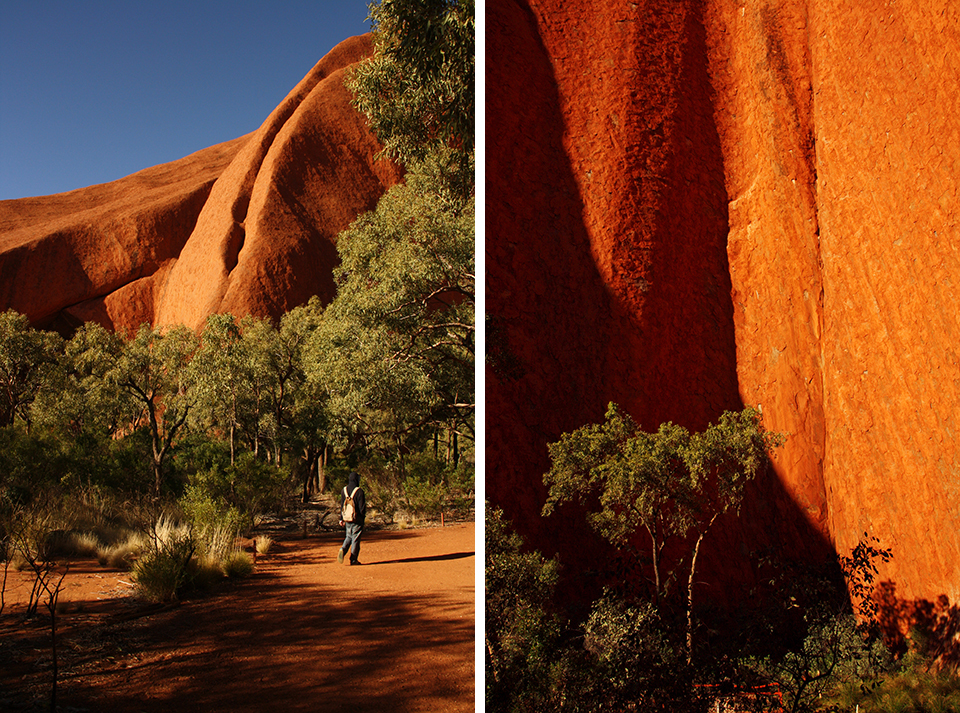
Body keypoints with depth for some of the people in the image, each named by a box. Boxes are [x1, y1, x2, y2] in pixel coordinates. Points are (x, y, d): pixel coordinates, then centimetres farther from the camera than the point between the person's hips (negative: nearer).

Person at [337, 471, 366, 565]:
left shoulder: (344, 490, 4)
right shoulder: (359, 491, -14)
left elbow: (341, 505, 9)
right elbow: (362, 506, -13)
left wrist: (341, 519, 14)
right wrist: (363, 516, 2)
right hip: (357, 519, -5)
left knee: (349, 536, 19)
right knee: (355, 538, 3)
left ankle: (342, 549, -7)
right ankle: (353, 560, 7)